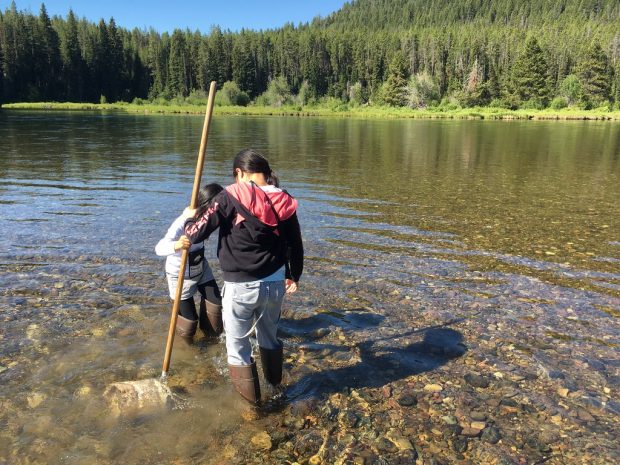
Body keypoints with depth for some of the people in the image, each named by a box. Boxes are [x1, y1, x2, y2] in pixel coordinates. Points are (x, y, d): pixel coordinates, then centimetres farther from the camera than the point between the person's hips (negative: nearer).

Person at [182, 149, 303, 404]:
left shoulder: (230, 197, -13)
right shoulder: (284, 201, 0)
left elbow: (196, 234, -12)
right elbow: (295, 245, 8)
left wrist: (190, 217, 12)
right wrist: (294, 276, 25)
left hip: (241, 287, -5)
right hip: (276, 284, 5)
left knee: (238, 345, 16)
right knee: (270, 336, 27)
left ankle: (251, 400, 31)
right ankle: (275, 384, 47)